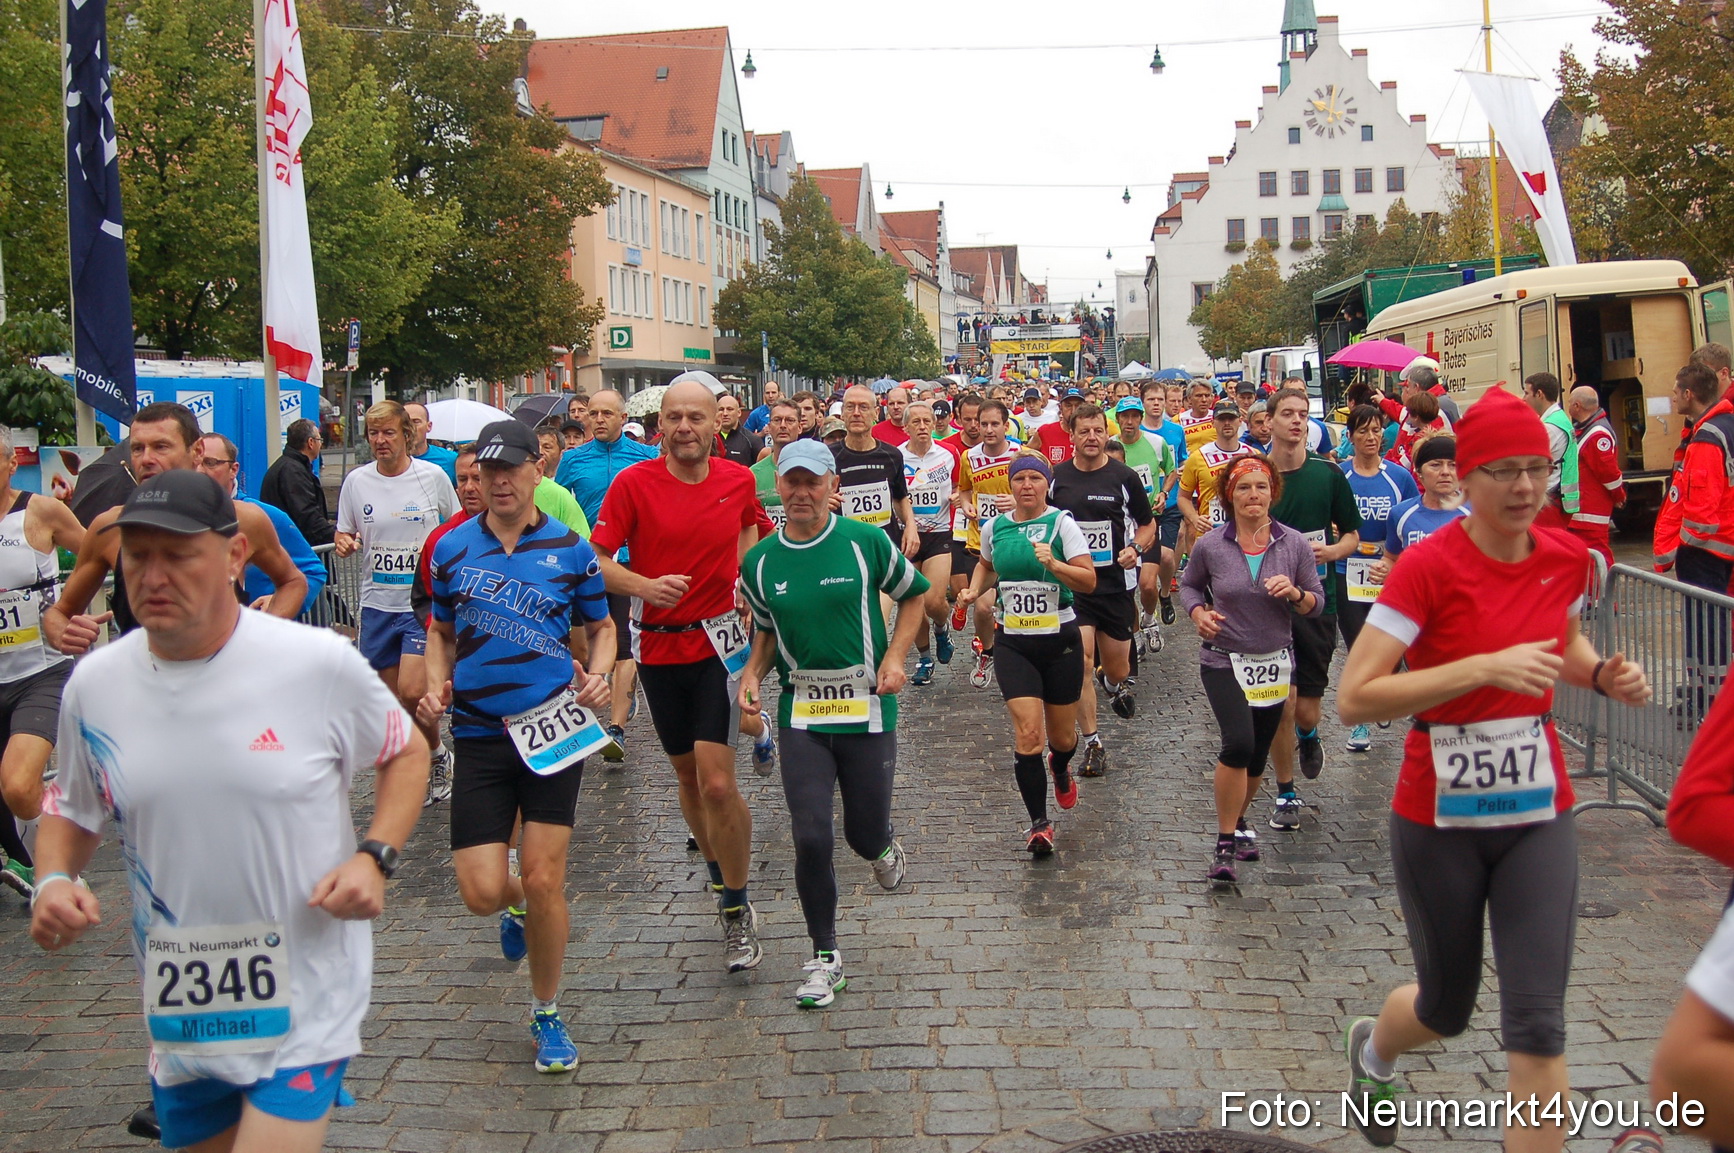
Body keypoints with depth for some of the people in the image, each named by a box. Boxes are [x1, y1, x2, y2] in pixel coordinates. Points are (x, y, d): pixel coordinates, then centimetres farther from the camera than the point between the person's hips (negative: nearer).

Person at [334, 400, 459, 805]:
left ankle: (438, 756, 10)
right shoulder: (356, 481, 3)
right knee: (392, 698, 7)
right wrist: (345, 543, -11)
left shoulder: (433, 476, -3)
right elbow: (344, 536, 12)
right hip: (377, 602, 3)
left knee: (413, 691, -16)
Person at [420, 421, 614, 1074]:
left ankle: (546, 1014, 19)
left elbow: (601, 628, 12)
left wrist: (598, 675, -8)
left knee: (543, 880, -4)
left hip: (554, 727, -1)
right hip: (479, 733, 2)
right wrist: (435, 686, -1)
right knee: (482, 892, -4)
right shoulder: (452, 549, 5)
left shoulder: (570, 549, 0)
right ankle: (517, 906, 37)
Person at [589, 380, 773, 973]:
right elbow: (596, 558, -12)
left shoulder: (739, 480, -1)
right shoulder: (633, 483, -7)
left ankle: (737, 909, 4)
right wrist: (646, 585, -29)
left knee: (717, 782, -12)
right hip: (658, 645, 1)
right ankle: (718, 873, 39)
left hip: (718, 640, -1)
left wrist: (745, 576, 5)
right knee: (687, 775, 15)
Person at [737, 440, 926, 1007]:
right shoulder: (760, 561, 2)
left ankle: (884, 846, 47)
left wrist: (894, 657, -4)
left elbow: (912, 593, 9)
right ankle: (824, 958, 12)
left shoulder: (866, 541, -5)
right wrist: (751, 674, -2)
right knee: (811, 838, -7)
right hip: (800, 711, 1)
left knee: (864, 836, 6)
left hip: (867, 706, -1)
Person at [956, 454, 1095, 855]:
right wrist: (974, 589, 6)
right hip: (1012, 642, 1)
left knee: (1062, 736, 11)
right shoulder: (994, 527, 4)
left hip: (1060, 640, -1)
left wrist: (1053, 564, -28)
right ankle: (1039, 822, 0)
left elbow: (1089, 581, -13)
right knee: (1028, 732, -13)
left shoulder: (1061, 523, -7)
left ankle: (1061, 769, 49)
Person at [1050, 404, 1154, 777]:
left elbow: (1148, 523, 7)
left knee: (1116, 668, 10)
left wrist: (1136, 548, -12)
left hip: (1117, 583, 0)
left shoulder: (1125, 477, -3)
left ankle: (1116, 684, 50)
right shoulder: (1056, 478, 1)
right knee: (1080, 661, -12)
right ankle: (1092, 745, -2)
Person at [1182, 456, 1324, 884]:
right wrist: (1198, 612, -9)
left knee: (1257, 756, 13)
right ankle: (1226, 841, -9)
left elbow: (1317, 603, 1)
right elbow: (1189, 585, 11)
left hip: (1275, 663, 3)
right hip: (1224, 661, -3)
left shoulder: (1294, 544, -3)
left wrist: (1294, 594, -20)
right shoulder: (1209, 546, -6)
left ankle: (1238, 821, 41)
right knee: (1239, 743, -23)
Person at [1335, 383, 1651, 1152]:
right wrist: (1485, 667, -31)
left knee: (1538, 1020, -6)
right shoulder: (1429, 567, -18)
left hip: (1539, 815, 3)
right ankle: (1371, 1047, 51)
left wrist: (1603, 674, 0)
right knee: (1447, 1008, 15)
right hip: (1440, 822, -3)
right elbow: (1353, 699, -25)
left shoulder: (1567, 558, -2)